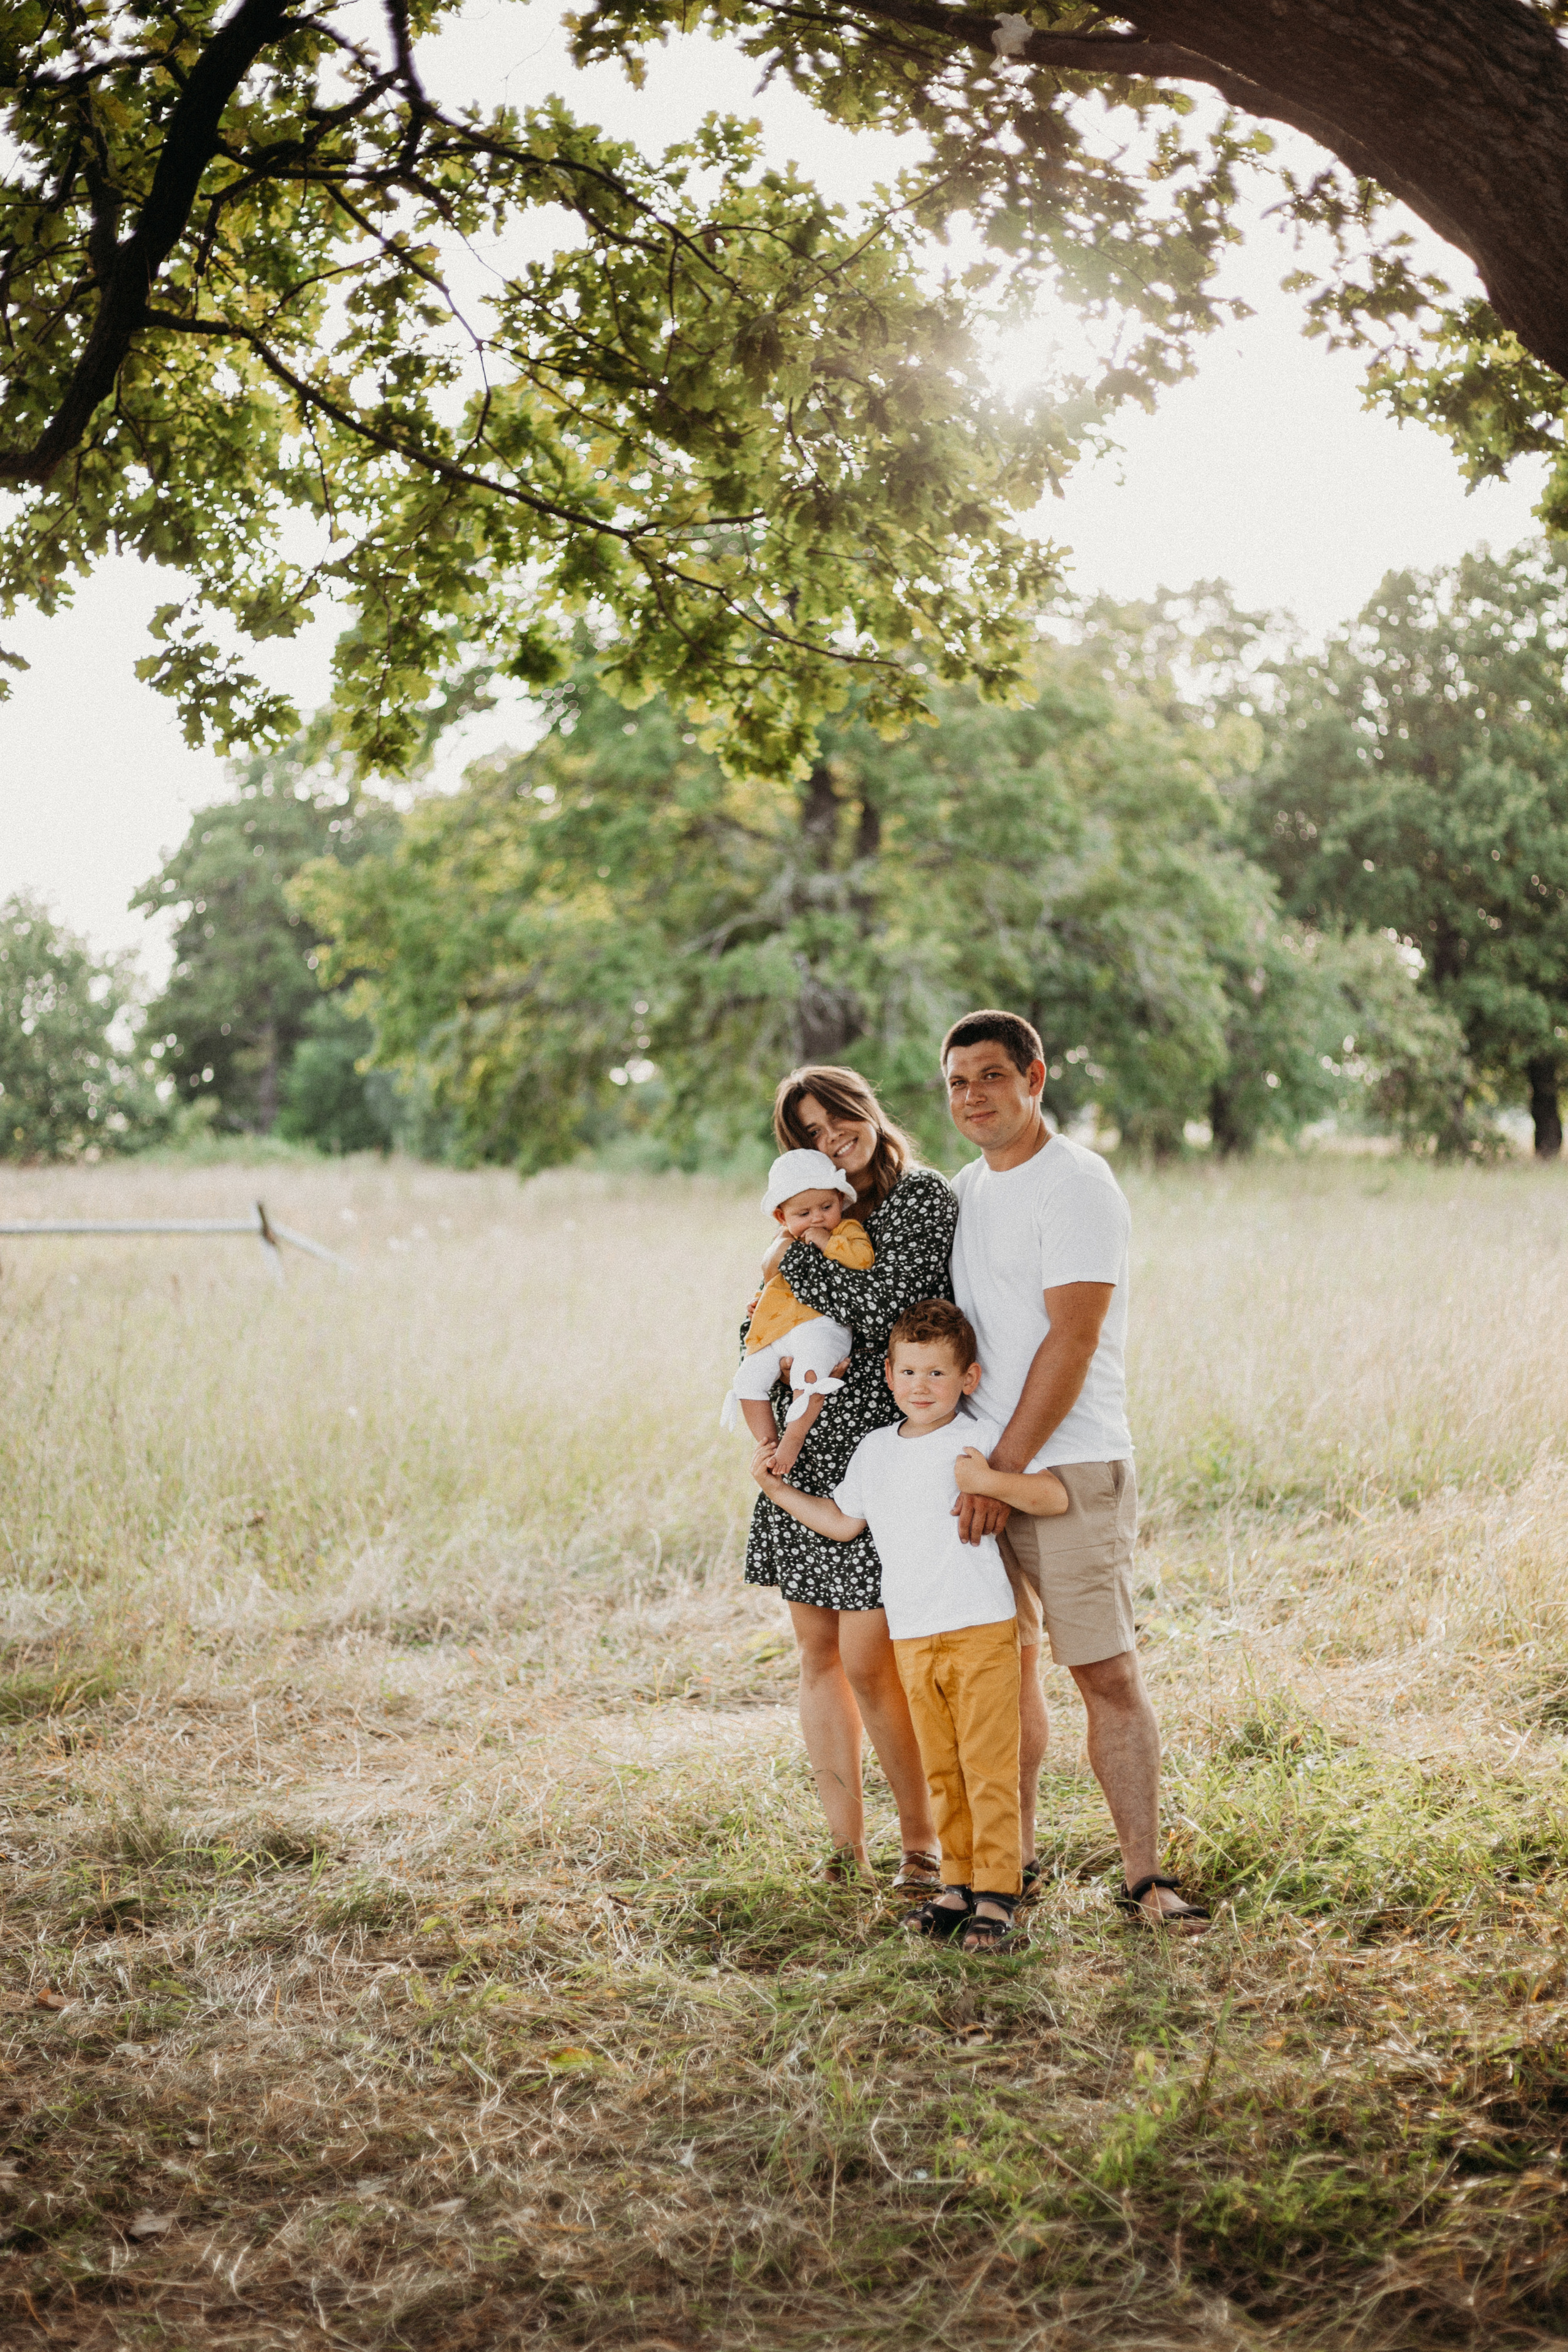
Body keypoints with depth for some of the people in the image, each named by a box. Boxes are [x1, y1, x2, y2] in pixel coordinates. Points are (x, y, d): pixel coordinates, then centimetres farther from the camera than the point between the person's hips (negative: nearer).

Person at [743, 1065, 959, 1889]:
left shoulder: (922, 1195, -7)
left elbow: (883, 1310, -20)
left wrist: (793, 1260, -9)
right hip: (808, 1456, 7)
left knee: (867, 1660, -7)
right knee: (817, 1650, 8)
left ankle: (921, 1841, 10)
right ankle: (846, 1843, 18)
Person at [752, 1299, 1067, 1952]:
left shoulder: (981, 1438, -7)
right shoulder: (874, 1451, 12)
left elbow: (1056, 1497, -14)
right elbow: (842, 1521, 25)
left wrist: (989, 1482, -26)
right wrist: (778, 1490, 19)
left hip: (982, 1629, -5)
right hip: (913, 1638, 6)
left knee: (988, 1765, -4)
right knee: (940, 1769, 12)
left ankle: (997, 1893, 3)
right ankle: (958, 1883, 22)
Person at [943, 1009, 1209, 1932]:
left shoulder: (1078, 1186, -10)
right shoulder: (968, 1188, 15)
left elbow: (1071, 1343, -16)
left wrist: (1004, 1471, -16)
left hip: (1070, 1467, -7)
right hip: (984, 1471, 7)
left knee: (1109, 1674, -7)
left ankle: (1144, 1874, -1)